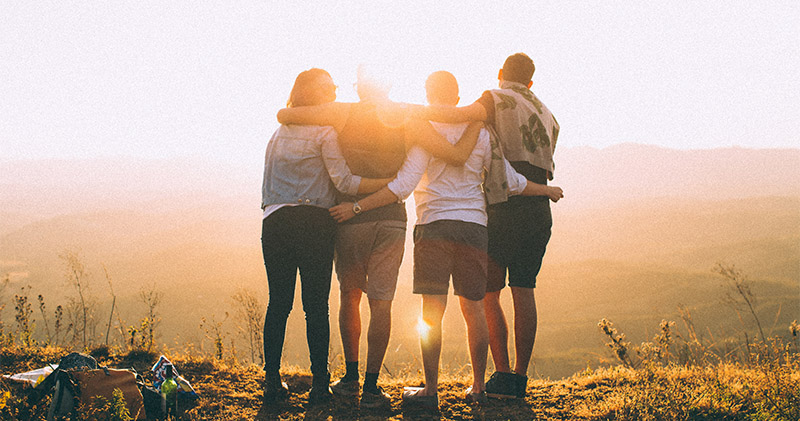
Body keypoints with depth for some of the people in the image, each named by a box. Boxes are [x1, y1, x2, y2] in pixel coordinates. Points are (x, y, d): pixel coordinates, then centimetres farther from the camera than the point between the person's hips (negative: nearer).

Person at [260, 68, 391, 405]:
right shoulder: (324, 132, -1)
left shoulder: (279, 132, 19)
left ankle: (272, 380, 8)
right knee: (316, 305, -1)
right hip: (313, 223, -5)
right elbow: (343, 181, -9)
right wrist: (392, 183, -8)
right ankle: (319, 383, 0)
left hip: (274, 222, 5)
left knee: (278, 303, 7)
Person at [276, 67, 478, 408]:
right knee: (381, 302, 2)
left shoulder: (343, 114, -2)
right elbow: (457, 156, -5)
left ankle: (351, 377, 19)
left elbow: (284, 115, -4)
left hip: (350, 217, 0)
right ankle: (371, 387, 1)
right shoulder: (408, 119, 0)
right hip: (392, 219, 0)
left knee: (350, 296, 16)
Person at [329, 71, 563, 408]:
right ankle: (477, 387, 16)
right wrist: (547, 190, 30)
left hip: (435, 225, -4)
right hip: (474, 226, 4)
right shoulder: (480, 132, 9)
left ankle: (430, 390, -4)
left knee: (432, 311, -4)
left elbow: (402, 186, -13)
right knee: (473, 309, 10)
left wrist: (356, 207, -11)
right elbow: (510, 181, 13)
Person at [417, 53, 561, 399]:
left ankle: (504, 374, -5)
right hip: (540, 211, 6)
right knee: (523, 291, 8)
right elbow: (543, 167, 17)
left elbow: (467, 114, -22)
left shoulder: (498, 99, 0)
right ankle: (520, 376, 7)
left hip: (505, 209, -6)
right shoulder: (547, 115, 22)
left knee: (488, 293, 0)